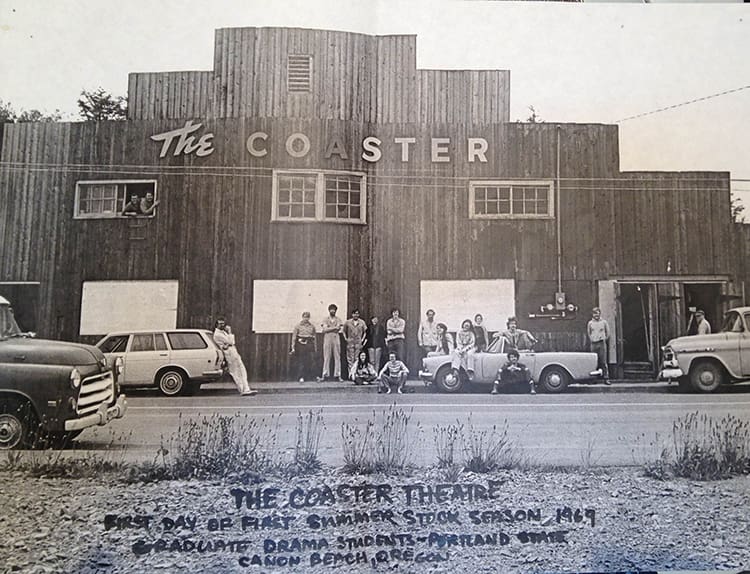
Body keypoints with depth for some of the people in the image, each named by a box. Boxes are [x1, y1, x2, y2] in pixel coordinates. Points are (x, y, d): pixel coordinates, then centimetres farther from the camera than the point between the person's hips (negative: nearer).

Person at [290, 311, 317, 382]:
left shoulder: (312, 326, 11)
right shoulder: (298, 326, 2)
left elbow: (314, 338, 14)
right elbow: (294, 337, -1)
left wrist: (315, 348, 12)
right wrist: (293, 348, -7)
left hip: (309, 345, 2)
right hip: (300, 345, -2)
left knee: (309, 362, -5)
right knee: (300, 362, -2)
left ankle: (306, 375, 12)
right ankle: (301, 377, 6)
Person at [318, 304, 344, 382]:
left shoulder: (338, 319, 12)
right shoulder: (325, 319, 9)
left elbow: (341, 329, -1)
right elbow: (324, 329, -4)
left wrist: (329, 329, -10)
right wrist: (335, 328, -8)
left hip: (336, 339, 1)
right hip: (327, 340, -1)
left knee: (337, 357, -1)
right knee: (326, 358, -2)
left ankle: (338, 375, 1)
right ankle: (325, 375, 0)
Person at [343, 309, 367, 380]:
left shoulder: (362, 322, 8)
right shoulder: (348, 322, 6)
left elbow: (365, 332, 13)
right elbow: (344, 331, 13)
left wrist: (362, 339, 2)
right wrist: (346, 339, 2)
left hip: (358, 342, 0)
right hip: (350, 342, 0)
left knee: (357, 358, -3)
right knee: (350, 358, -3)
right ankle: (351, 373, 0)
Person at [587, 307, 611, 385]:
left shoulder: (604, 322, 4)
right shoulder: (590, 323, 7)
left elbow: (608, 332, 12)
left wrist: (605, 340, 9)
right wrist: (591, 341, 11)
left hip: (602, 343, -1)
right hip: (593, 344, 2)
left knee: (603, 362, -6)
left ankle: (606, 378, -5)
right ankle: (594, 378, 7)